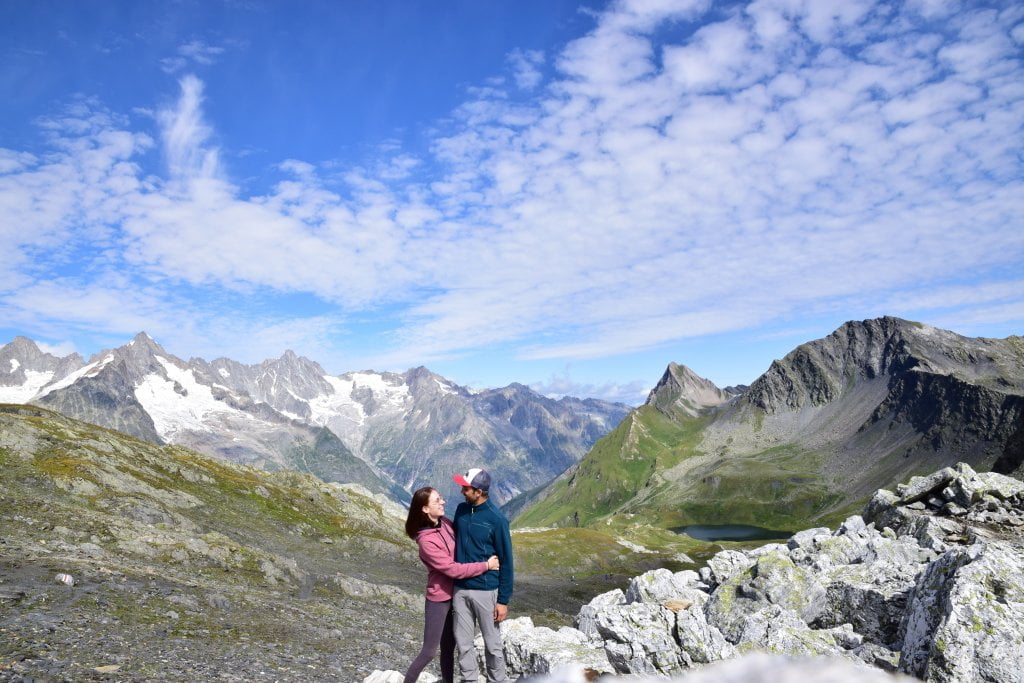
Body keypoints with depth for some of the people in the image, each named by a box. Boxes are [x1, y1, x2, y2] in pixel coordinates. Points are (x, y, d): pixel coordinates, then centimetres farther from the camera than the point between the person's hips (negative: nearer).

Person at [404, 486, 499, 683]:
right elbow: (453, 569, -23)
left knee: (449, 647, 17)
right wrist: (486, 565, -19)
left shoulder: (446, 523, -4)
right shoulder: (426, 541, -25)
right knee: (429, 651, 3)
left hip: (454, 595, 7)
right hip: (439, 599, -6)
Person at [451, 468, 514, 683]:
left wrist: (503, 600, -10)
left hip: (486, 591, -5)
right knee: (463, 643, 12)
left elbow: (506, 561, -10)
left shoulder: (496, 519, -15)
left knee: (492, 643, 10)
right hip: (460, 589, 5)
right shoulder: (461, 510, 0)